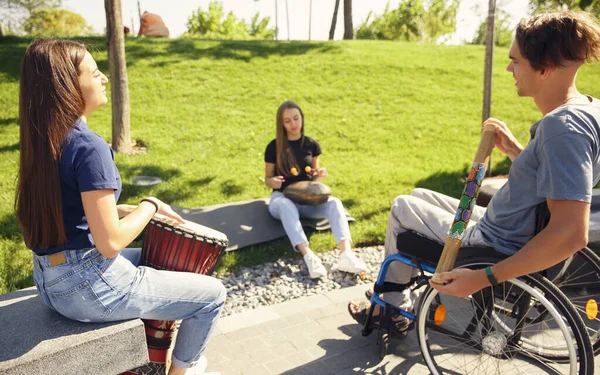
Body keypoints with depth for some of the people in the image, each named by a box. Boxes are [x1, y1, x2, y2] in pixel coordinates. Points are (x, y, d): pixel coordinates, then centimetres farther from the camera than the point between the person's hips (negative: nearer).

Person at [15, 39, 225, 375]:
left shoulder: (43, 139, 4)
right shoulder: (89, 146, -24)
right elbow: (110, 242, -25)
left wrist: (130, 209, 7)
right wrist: (149, 206, -10)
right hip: (89, 285, -9)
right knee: (212, 293, 4)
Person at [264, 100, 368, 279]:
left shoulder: (312, 144, 6)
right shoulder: (273, 147, -1)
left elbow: (314, 175, 14)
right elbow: (268, 178, 5)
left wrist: (319, 174, -11)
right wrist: (273, 182, -19)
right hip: (282, 197, -2)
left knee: (334, 203, -30)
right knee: (287, 205, -41)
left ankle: (346, 254, -48)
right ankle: (309, 257, -54)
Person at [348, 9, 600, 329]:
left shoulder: (563, 127, -30)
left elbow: (571, 234, -35)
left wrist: (482, 278, -32)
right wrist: (513, 149, 5)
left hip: (499, 249, -9)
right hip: (515, 232, 9)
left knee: (402, 208, 6)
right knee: (418, 196, 20)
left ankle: (393, 308, 24)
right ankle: (403, 297, 30)